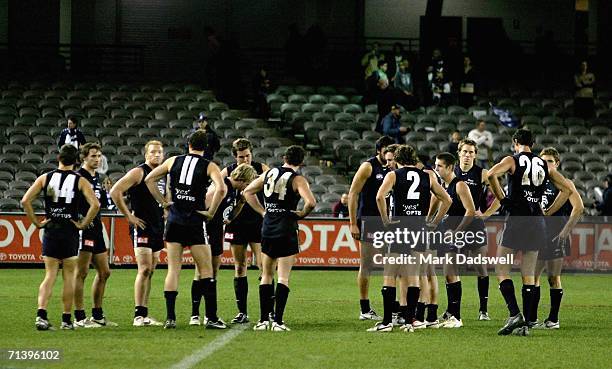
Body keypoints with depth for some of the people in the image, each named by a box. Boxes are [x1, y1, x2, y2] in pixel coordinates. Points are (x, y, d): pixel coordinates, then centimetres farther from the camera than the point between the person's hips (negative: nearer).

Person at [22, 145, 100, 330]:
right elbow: (95, 204, -14)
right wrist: (83, 224, -3)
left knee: (50, 275, 6)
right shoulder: (80, 181, -3)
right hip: (70, 232, -2)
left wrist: (37, 222, 2)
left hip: (50, 231, 2)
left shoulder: (45, 178, 3)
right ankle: (66, 319, 10)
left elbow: (25, 201, -5)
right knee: (69, 276, 8)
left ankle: (41, 314, -13)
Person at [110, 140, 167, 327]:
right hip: (142, 227, -8)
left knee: (150, 271, 8)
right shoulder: (138, 172, -9)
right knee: (144, 269, -13)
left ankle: (144, 314, 12)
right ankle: (138, 315, -13)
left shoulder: (163, 176, 15)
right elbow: (115, 192, -16)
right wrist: (129, 216, -14)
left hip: (157, 227, 8)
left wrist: (165, 215, 17)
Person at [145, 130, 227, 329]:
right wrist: (211, 212, -8)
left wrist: (164, 202, 11)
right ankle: (211, 318, 4)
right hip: (195, 223, -3)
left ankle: (170, 317, 0)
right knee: (206, 270, 5)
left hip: (174, 221, 3)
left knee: (173, 269, 6)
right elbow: (221, 189, -19)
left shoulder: (173, 161, 7)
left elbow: (149, 179, 9)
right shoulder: (209, 166, -3)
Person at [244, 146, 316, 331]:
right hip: (286, 230, -5)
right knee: (283, 277, -2)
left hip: (268, 228, 5)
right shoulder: (297, 179, -8)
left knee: (266, 275, 13)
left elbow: (248, 192, 18)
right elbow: (311, 202, -22)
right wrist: (302, 214, -3)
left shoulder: (269, 174, 9)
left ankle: (264, 319, 10)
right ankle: (278, 321, -8)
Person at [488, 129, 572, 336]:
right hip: (537, 222, 5)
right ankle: (525, 324, 5)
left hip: (517, 219, -5)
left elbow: (491, 174, -19)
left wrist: (502, 199, -8)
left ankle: (514, 314, -15)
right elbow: (566, 188, 14)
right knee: (529, 274, 8)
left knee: (502, 270, 1)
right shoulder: (543, 165, 13)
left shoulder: (513, 160, 0)